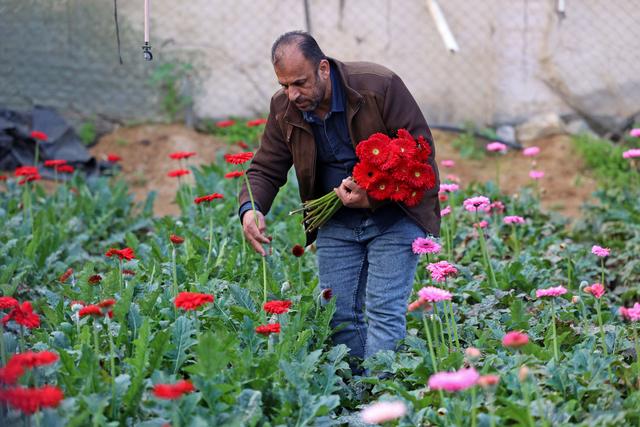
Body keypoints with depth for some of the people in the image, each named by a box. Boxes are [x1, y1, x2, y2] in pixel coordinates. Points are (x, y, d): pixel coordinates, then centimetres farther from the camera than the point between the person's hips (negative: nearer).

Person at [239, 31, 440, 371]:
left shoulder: (379, 86, -21)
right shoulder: (284, 108, -6)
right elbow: (265, 169, 3)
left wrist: (374, 197, -28)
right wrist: (250, 209, -19)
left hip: (393, 214, -5)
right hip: (336, 221, 5)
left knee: (384, 312, -13)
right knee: (337, 314, 3)